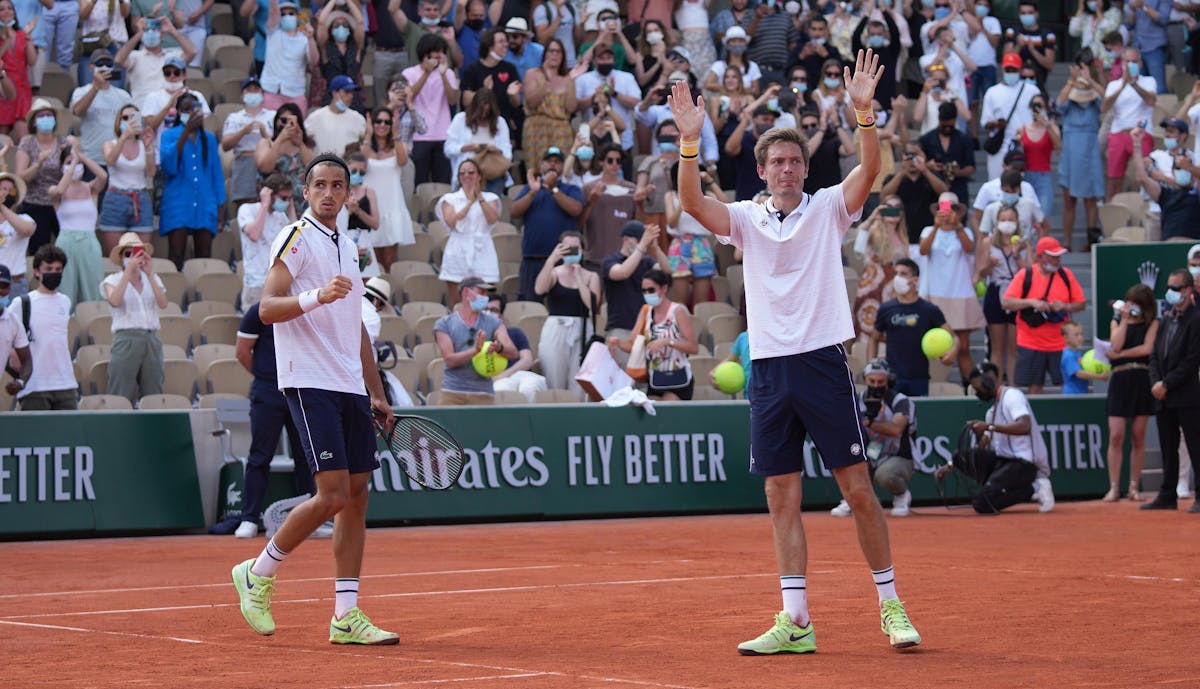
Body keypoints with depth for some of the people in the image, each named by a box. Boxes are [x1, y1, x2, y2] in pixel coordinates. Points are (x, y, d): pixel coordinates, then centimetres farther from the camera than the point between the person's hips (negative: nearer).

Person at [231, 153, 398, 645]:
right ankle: (257, 575, 4)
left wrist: (376, 393, 23)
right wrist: (316, 296, -32)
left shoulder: (347, 247, 20)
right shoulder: (296, 239, -4)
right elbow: (267, 308, -15)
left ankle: (346, 615, 4)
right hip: (310, 383, -8)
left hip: (350, 388, 8)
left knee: (357, 494, 3)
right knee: (333, 495, -14)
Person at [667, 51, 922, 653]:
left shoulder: (828, 208, 5)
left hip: (822, 361, -3)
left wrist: (864, 112, -27)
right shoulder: (746, 219, 10)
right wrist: (689, 142, -21)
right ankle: (795, 622, 7)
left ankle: (890, 605, 8)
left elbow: (868, 172, -12)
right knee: (782, 500, 4)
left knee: (857, 488, -2)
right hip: (769, 370, 3)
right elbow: (692, 202, -6)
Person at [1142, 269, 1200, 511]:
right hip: (1164, 397, 8)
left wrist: (1166, 384, -14)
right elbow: (1155, 354, 14)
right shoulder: (1167, 319, 14)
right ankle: (1167, 495, 18)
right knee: (1168, 448, 12)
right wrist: (1155, 382, -2)